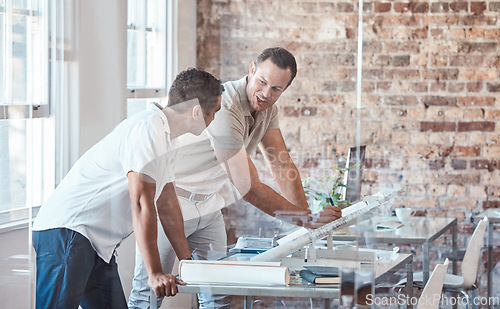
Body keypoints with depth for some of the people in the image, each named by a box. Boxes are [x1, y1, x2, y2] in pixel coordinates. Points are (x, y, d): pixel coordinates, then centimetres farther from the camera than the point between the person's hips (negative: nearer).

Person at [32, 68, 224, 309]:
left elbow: (167, 204, 24)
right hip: (66, 232, -10)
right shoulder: (148, 129, -17)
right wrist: (154, 273, -23)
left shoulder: (168, 139, 16)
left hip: (99, 244, 10)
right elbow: (141, 204, -22)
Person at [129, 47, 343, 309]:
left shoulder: (267, 107, -3)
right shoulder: (224, 108, -30)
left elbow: (282, 164, -2)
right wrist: (306, 219, -24)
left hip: (208, 203, 8)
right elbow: (249, 188, -28)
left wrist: (307, 216, -13)